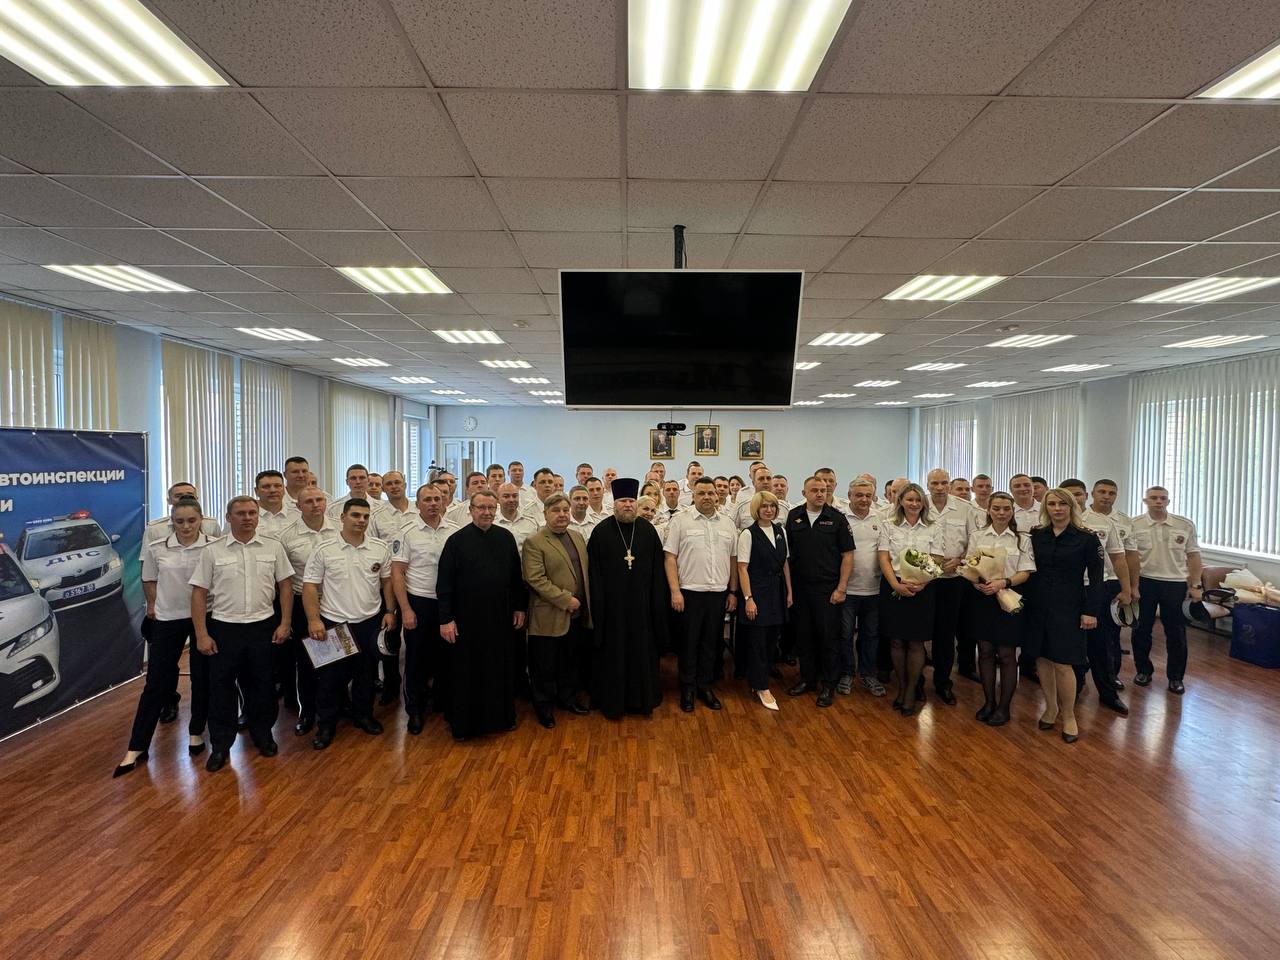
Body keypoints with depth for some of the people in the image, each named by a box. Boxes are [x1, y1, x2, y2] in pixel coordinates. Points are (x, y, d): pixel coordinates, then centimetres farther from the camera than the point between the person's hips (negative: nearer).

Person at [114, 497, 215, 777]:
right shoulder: (156, 549, -4)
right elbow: (149, 581, 11)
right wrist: (153, 606, 12)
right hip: (167, 620, 1)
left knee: (202, 678, 10)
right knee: (157, 682, 5)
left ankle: (196, 733, 29)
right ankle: (137, 748, 15)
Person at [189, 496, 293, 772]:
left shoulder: (273, 547, 1)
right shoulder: (212, 551, -2)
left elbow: (285, 586, 4)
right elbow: (199, 594, -1)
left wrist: (285, 624, -1)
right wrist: (202, 635, -6)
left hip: (263, 627, 1)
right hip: (224, 629, -1)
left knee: (261, 685, 12)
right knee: (221, 688, 8)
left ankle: (263, 735, 29)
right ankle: (220, 745, 22)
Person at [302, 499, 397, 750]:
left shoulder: (381, 547, -1)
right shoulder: (324, 549, -8)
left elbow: (387, 581, 7)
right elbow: (310, 587, -6)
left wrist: (390, 611, 2)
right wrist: (313, 620, -13)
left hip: (369, 622, 2)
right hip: (333, 623, -2)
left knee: (366, 673, 15)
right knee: (330, 677, 7)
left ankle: (363, 715, 33)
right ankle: (326, 724, 23)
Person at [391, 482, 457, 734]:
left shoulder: (454, 532, 0)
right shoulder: (407, 533, -8)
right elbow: (397, 573, -8)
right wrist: (406, 609, -12)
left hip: (447, 602, 3)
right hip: (418, 602, -3)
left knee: (445, 654, 14)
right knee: (416, 657, 7)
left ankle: (442, 701, 33)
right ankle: (415, 709, 21)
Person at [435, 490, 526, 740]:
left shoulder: (506, 538, 2)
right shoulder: (457, 540, -7)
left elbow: (516, 576, 9)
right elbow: (444, 582, -7)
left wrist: (519, 607, 8)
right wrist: (445, 619, -10)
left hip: (500, 617, 3)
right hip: (467, 618, -3)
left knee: (500, 668, 13)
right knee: (466, 672, 9)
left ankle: (501, 716, 30)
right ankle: (463, 722, 25)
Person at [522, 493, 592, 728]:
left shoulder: (577, 537, 10)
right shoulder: (534, 543, -11)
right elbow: (536, 579, -19)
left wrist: (585, 603, 9)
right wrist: (566, 600, -19)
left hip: (577, 615, 6)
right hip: (549, 618, -6)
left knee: (572, 662, 18)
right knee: (545, 666, 8)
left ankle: (568, 698, 36)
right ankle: (544, 706, 25)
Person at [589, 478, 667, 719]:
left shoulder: (648, 529, 2)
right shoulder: (601, 531, -4)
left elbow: (657, 568, 3)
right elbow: (594, 572, -3)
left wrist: (658, 601, -1)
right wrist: (598, 604, -8)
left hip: (642, 602, 2)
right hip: (612, 603, -2)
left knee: (643, 652, 11)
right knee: (613, 653, 8)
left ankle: (643, 698, 27)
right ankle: (612, 701, 23)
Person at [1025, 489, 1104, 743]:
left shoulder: (1087, 538, -5)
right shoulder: (1036, 535, 4)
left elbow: (1095, 577, -4)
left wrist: (1091, 611, -8)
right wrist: (1025, 600, 1)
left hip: (1068, 606, -3)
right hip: (1038, 604, 4)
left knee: (1062, 663, -4)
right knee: (1042, 658, 9)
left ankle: (1068, 715, 16)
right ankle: (1051, 707, 27)